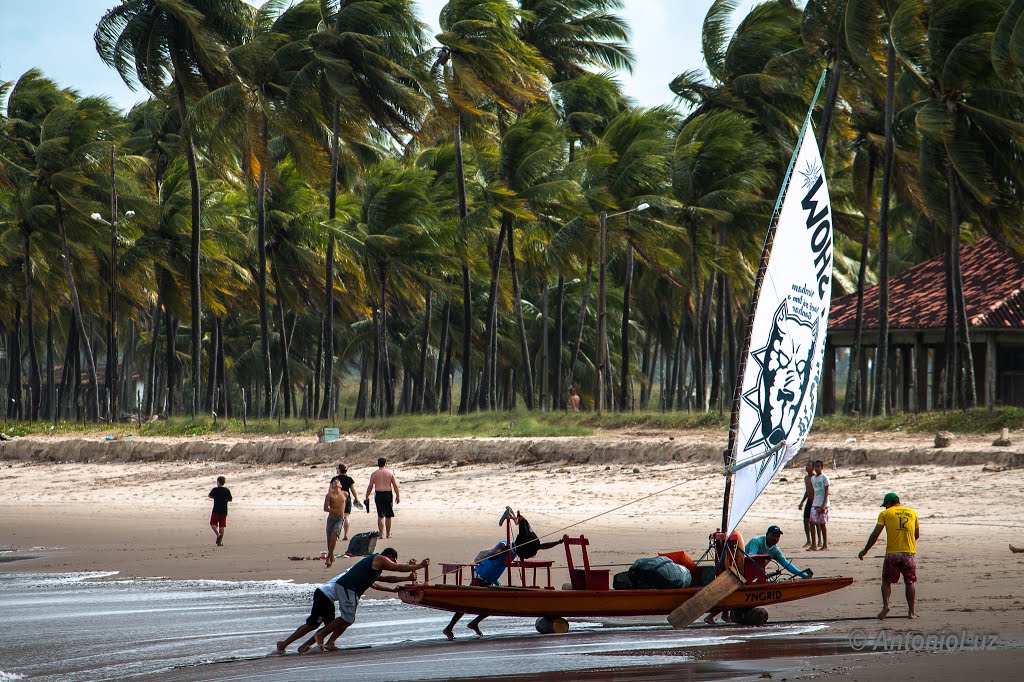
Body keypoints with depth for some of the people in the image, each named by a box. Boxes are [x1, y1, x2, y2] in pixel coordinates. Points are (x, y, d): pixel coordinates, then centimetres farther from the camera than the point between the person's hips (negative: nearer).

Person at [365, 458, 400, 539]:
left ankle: (381, 533, -10)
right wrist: (397, 496, 6)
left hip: (378, 495, -1)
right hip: (388, 494, 1)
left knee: (380, 515, 0)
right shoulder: (390, 473, 2)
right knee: (388, 515, 12)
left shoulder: (374, 474, 2)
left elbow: (370, 486, 2)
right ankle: (388, 533, 20)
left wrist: (367, 497, 10)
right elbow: (395, 485, -1)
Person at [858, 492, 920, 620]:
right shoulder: (912, 513, 12)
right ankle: (911, 611, 8)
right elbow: (917, 535, 18)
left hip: (892, 553, -2)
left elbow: (875, 534, -2)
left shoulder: (885, 514, 3)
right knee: (910, 582, 12)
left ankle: (885, 605, -9)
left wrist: (865, 550, 6)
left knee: (887, 581, 11)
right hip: (909, 552, 2)